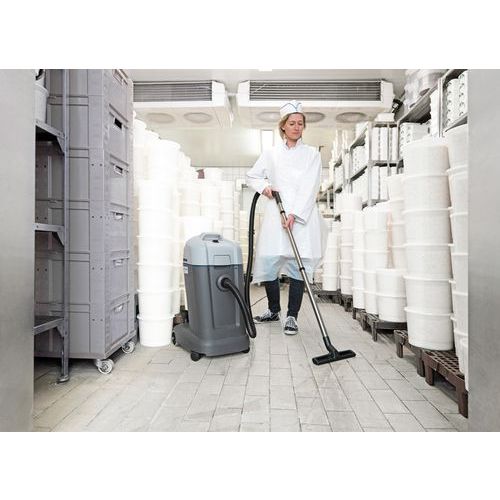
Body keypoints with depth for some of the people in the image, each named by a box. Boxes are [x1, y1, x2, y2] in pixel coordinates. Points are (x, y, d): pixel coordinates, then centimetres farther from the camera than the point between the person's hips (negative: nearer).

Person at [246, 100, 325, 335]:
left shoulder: (312, 154, 9)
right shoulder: (271, 153, 13)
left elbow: (310, 187, -3)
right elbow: (251, 176, 22)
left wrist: (294, 214, -16)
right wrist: (263, 186, 0)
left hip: (302, 217, -1)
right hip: (275, 215, 2)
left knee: (298, 266, -4)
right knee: (267, 263, 1)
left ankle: (292, 316, 9)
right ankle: (273, 310, 23)